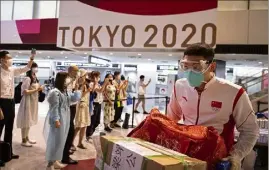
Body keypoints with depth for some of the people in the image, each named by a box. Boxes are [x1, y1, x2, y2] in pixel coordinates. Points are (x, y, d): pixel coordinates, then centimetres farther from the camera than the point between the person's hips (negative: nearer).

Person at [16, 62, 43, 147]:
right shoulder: (27, 78, -17)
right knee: (26, 121, 0)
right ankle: (23, 140, 10)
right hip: (28, 101, -9)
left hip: (33, 101, 9)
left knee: (29, 120, 16)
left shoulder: (34, 77, 10)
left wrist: (39, 88, 1)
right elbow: (25, 91, -21)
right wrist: (37, 89, -18)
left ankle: (27, 138, 28)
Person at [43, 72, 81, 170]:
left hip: (65, 120, 10)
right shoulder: (55, 92, -16)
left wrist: (77, 89, 8)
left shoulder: (65, 92, 12)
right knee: (55, 141, -3)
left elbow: (75, 98, 16)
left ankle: (54, 161, 28)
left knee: (60, 141, 16)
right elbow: (54, 108, -20)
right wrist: (56, 120, -23)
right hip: (58, 120, -10)